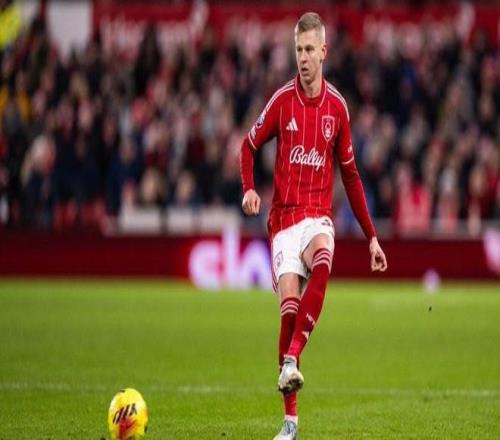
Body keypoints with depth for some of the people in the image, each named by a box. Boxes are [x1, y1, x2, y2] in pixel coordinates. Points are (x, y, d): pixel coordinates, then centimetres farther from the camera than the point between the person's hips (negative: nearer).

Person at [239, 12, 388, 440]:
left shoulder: (337, 107, 5)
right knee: (289, 305, -15)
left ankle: (291, 360, -35)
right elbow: (249, 146, 10)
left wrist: (371, 236, 14)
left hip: (319, 216, 1)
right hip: (284, 216, -1)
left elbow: (351, 174, 14)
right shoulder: (282, 100, 0)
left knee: (323, 261, -35)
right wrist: (249, 189, -12)